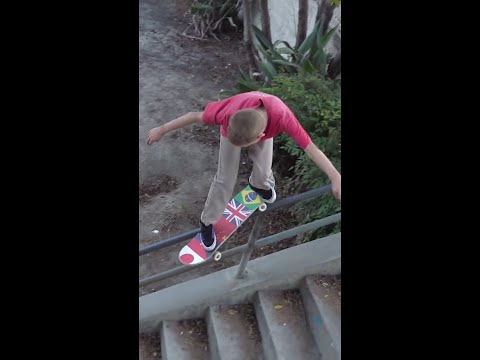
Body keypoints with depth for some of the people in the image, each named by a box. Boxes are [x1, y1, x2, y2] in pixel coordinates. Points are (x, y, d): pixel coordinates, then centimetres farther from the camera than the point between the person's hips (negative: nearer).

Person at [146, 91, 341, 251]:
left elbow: (311, 148, -42)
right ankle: (207, 222, 18)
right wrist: (161, 130, -18)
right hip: (232, 127, -1)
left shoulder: (282, 118, -47)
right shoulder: (228, 113, -46)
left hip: (265, 128, 1)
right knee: (225, 178, -3)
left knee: (263, 172, 0)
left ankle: (258, 184, 40)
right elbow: (195, 116, -30)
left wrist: (336, 178, -42)